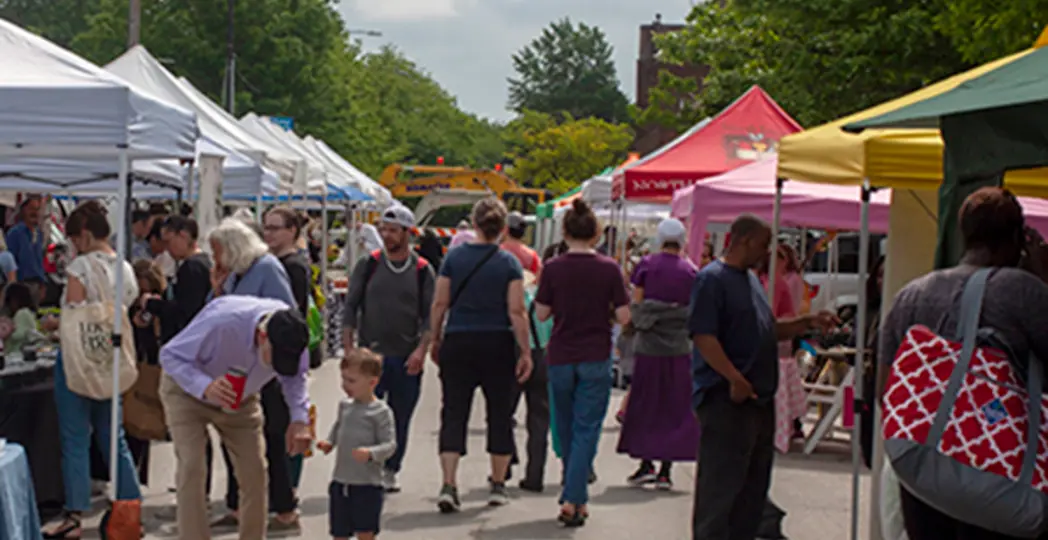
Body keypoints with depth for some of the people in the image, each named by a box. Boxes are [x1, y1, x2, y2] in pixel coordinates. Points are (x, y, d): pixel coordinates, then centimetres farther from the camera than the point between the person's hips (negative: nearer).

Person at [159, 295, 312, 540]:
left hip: (242, 399, 4)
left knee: (255, 471, -1)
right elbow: (170, 355, -31)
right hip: (188, 390, -4)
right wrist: (205, 387, -49)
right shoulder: (221, 321, -42)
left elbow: (294, 377, -7)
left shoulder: (290, 333, -26)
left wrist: (300, 419, -25)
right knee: (192, 469, -17)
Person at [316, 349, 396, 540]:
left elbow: (390, 444, -15)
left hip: (367, 484, -6)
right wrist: (329, 443, 7)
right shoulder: (345, 406, 7)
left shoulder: (381, 411, -12)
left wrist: (370, 453, -32)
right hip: (340, 481, 6)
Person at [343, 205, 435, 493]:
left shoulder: (422, 270, 3)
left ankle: (390, 471, 21)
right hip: (370, 355, -1)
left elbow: (430, 314, 2)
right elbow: (350, 307, 5)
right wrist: (348, 348, -3)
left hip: (407, 358, 1)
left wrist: (421, 350, -11)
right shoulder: (368, 265, 4)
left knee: (400, 419, 8)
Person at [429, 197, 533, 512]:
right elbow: (516, 312, -8)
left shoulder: (455, 257, -1)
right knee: (500, 413, 12)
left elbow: (439, 304, 0)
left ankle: (449, 485, -10)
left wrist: (435, 339, 11)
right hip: (497, 344, -1)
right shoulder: (509, 263, -4)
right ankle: (498, 485, 19)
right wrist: (525, 352, -3)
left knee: (453, 413, 2)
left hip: (458, 343, 1)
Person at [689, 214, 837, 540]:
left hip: (758, 398, 10)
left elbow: (769, 330, 25)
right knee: (719, 488, -5)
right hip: (726, 399, -10)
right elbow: (703, 336, -20)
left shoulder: (751, 279, 17)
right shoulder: (712, 278, -11)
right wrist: (735, 379, -27)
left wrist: (808, 324, 11)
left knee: (753, 486, 15)